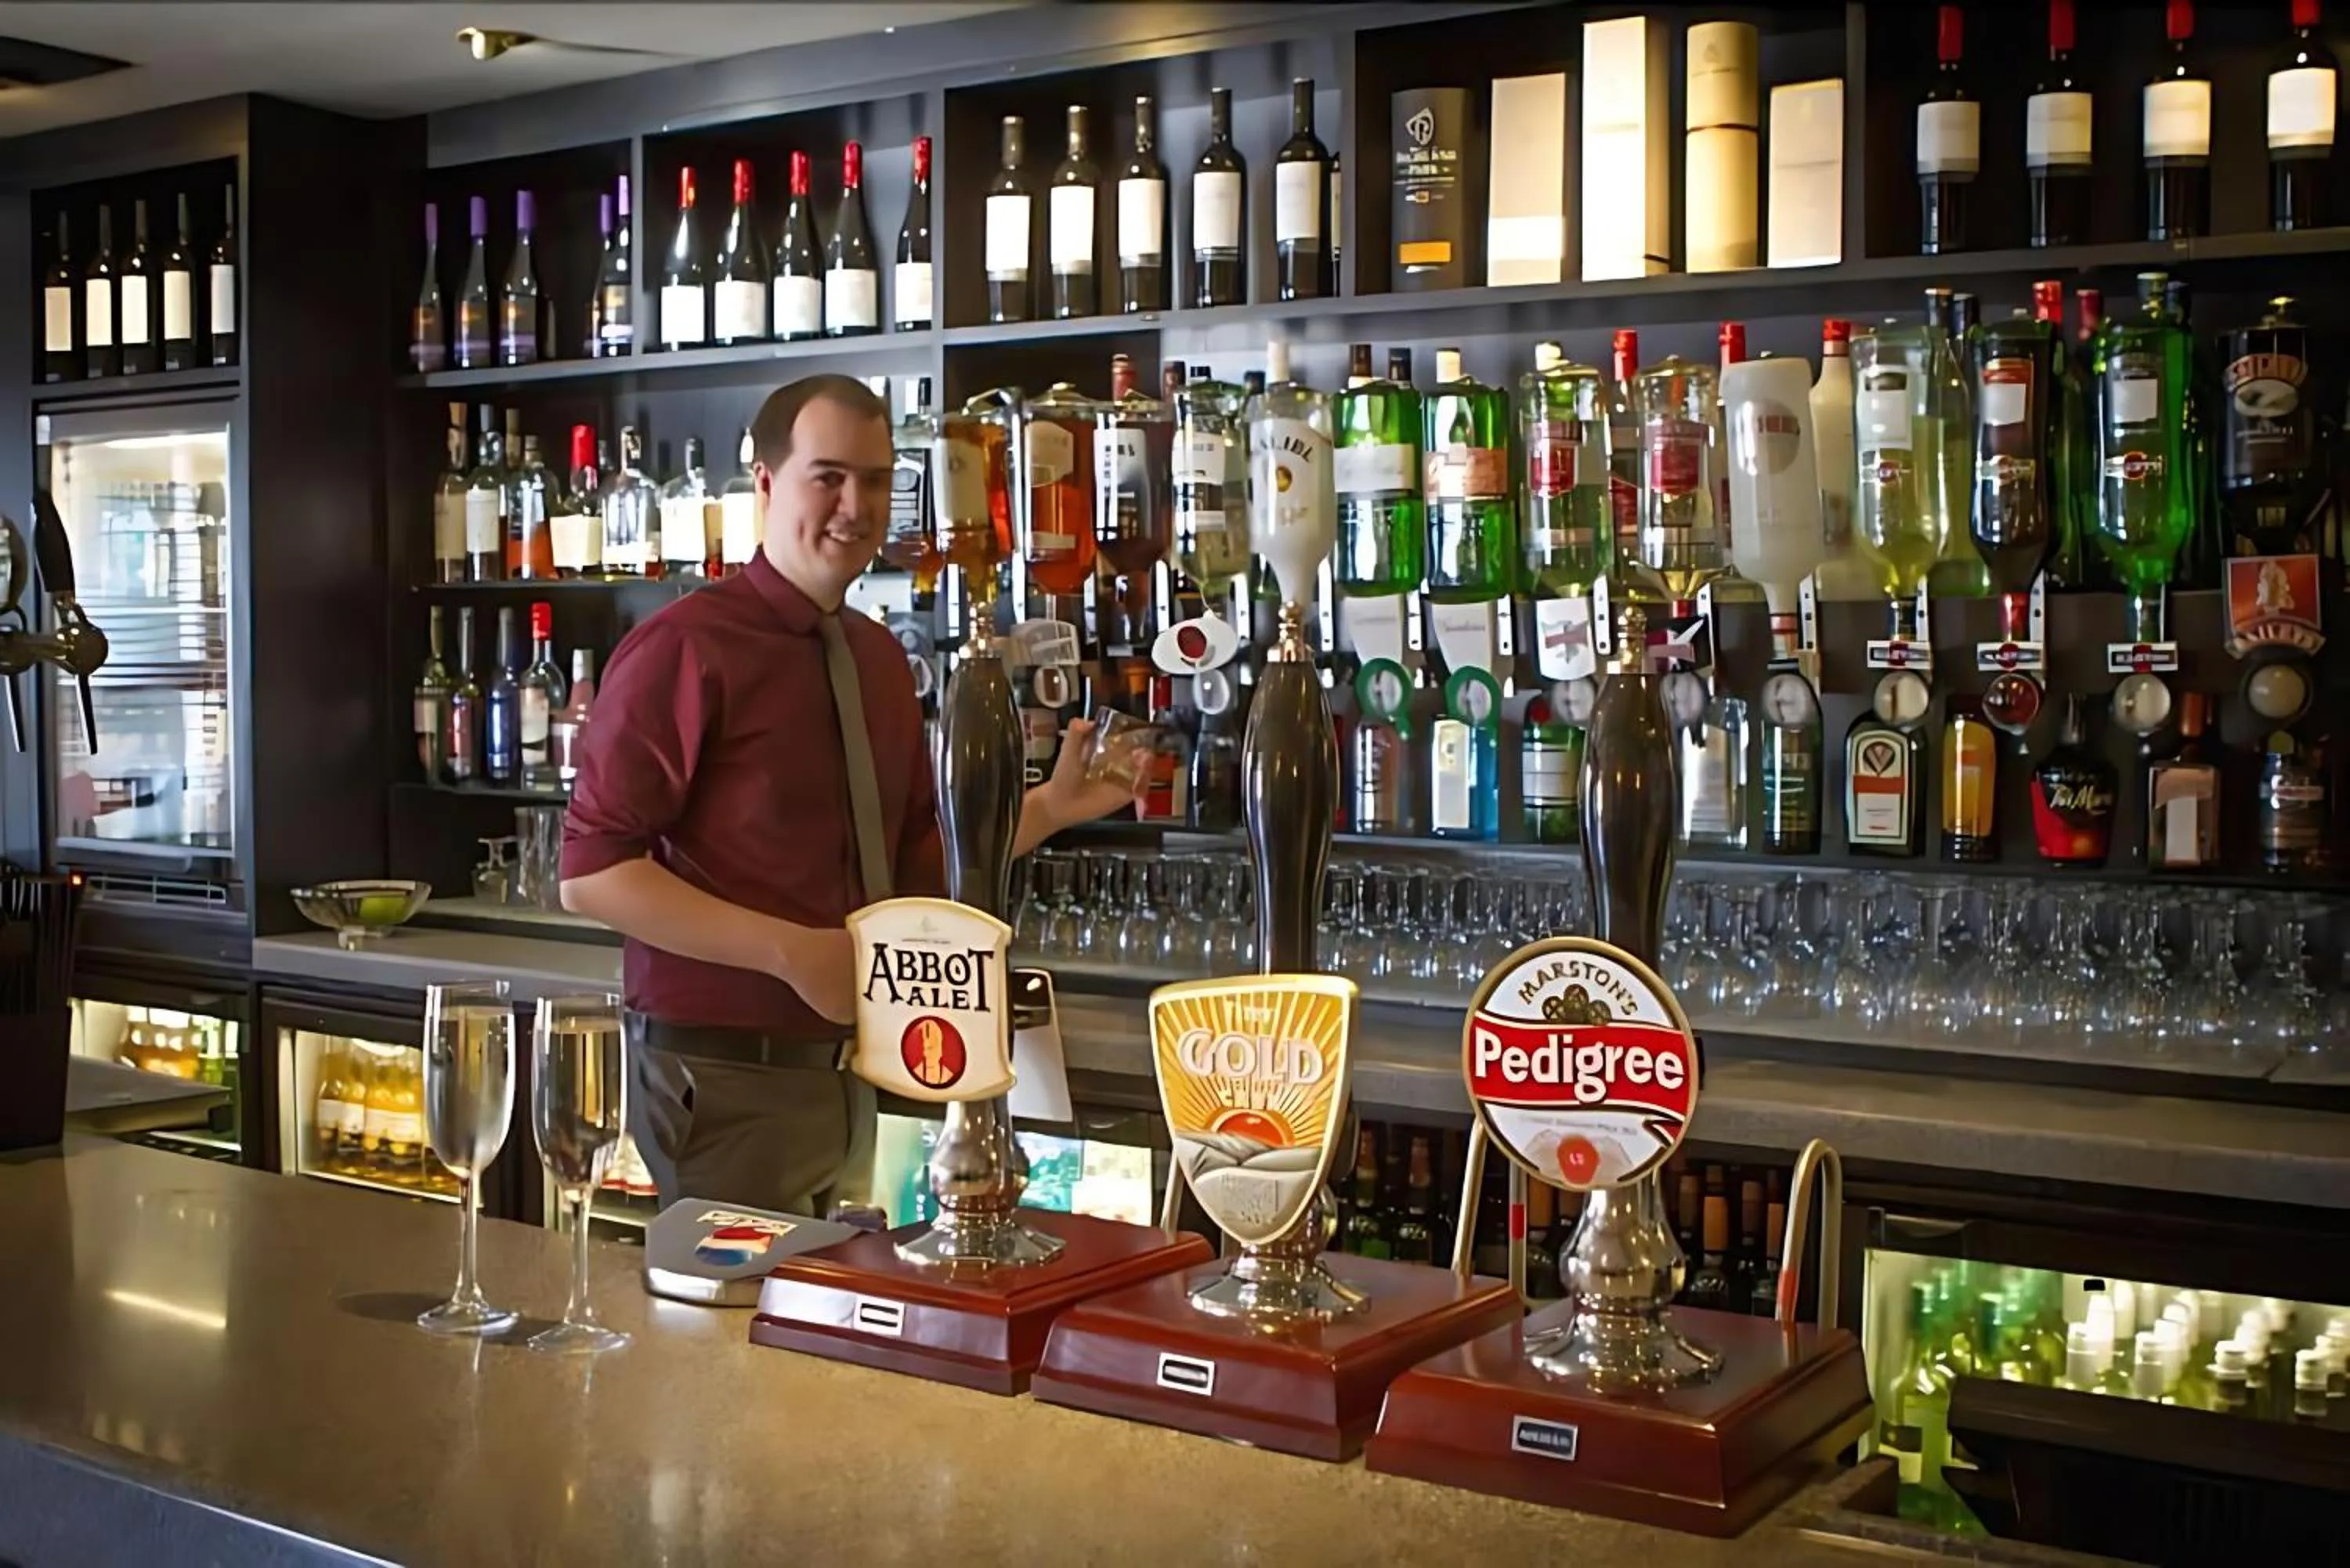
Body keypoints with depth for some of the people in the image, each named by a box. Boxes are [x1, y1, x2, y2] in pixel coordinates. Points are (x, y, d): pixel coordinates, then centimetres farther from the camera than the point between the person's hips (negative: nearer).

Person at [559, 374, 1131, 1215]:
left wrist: (1048, 808, 5)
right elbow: (590, 870, -17)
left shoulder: (880, 657, 9)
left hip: (851, 1072, 7)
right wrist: (790, 950, -21)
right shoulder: (685, 648, -13)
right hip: (728, 1076, -7)